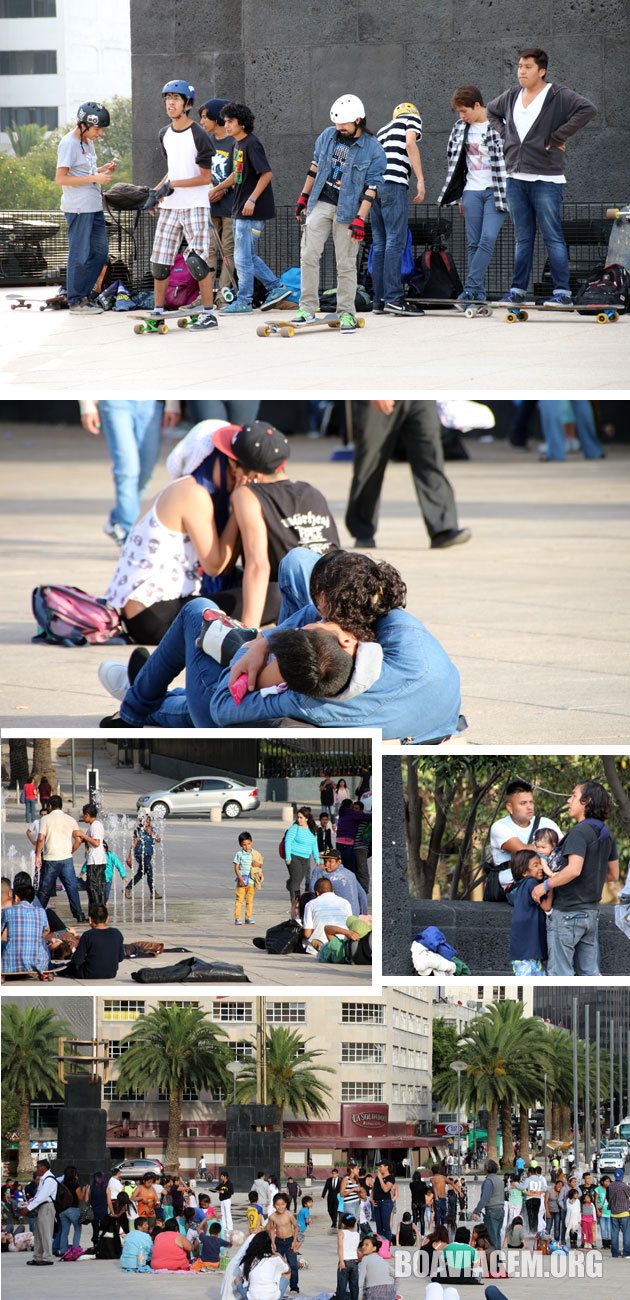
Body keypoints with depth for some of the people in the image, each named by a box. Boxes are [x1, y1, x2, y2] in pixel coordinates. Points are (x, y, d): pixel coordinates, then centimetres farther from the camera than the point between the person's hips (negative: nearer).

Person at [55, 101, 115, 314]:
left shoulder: (88, 142, 16)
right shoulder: (69, 143, -13)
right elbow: (60, 178, -19)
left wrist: (103, 169, 7)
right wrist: (95, 178, -21)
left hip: (94, 206, 9)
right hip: (78, 208, -9)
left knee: (100, 252, 11)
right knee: (80, 255, -4)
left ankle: (84, 294, 20)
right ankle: (75, 301, 4)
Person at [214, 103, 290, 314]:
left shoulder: (251, 144, -16)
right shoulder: (238, 144, 13)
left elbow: (267, 173, -22)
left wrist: (252, 199, -25)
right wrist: (219, 188, 27)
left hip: (252, 211, -10)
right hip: (239, 210, 10)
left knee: (243, 257, -4)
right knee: (246, 256, 14)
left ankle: (244, 301, 3)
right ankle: (276, 287, 21)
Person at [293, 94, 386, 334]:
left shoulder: (374, 150, -8)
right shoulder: (328, 136, 6)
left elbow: (371, 188, -10)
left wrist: (360, 218, -17)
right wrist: (304, 197, 18)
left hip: (348, 210, -4)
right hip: (320, 204, 4)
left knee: (346, 264, -1)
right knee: (308, 255, -3)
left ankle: (346, 313, 8)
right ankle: (307, 308, 3)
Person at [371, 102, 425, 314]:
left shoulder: (383, 129, 31)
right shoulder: (412, 118, 13)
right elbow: (410, 143, -5)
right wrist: (420, 179, -9)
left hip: (374, 185, 7)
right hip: (393, 183, -7)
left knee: (380, 244, 9)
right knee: (395, 242, -10)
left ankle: (379, 300, 8)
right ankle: (394, 299, -16)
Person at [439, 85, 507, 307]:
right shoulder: (460, 128, 10)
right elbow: (455, 160, 19)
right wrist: (459, 195, 17)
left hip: (495, 191, -5)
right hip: (472, 191, 5)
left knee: (488, 239, -16)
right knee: (473, 243, 2)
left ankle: (470, 288, -17)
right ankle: (479, 294, 5)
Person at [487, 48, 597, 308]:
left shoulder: (558, 96, -7)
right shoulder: (511, 97, 12)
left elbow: (588, 109, -20)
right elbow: (491, 112, 31)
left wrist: (558, 137, -18)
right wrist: (504, 135, 13)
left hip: (546, 179, -6)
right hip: (516, 178, 6)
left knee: (553, 237, -6)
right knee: (522, 238, 12)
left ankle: (563, 292, -5)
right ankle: (518, 290, 16)